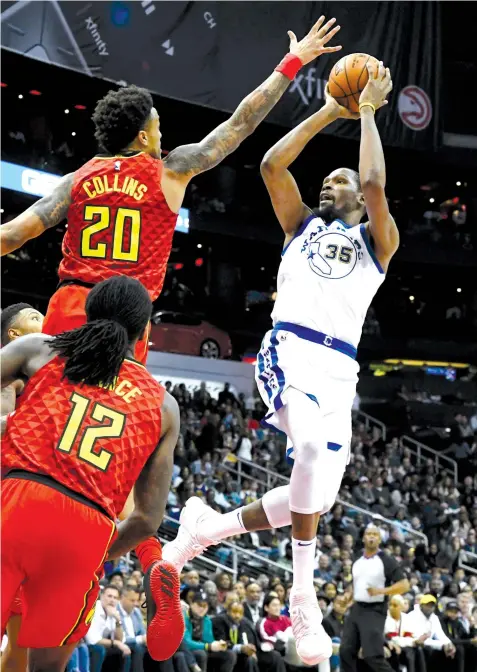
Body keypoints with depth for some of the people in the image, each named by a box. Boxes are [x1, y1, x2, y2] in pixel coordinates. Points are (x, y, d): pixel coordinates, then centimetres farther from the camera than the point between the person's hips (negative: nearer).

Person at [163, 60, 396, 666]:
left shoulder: (377, 241, 17)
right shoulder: (303, 224, 23)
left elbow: (375, 184, -3)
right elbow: (271, 165, 9)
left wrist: (368, 111, 7)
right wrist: (328, 112, 13)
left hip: (339, 366, 2)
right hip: (288, 348, -2)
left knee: (320, 492, -4)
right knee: (316, 444, -32)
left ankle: (211, 530, 18)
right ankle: (303, 596, -25)